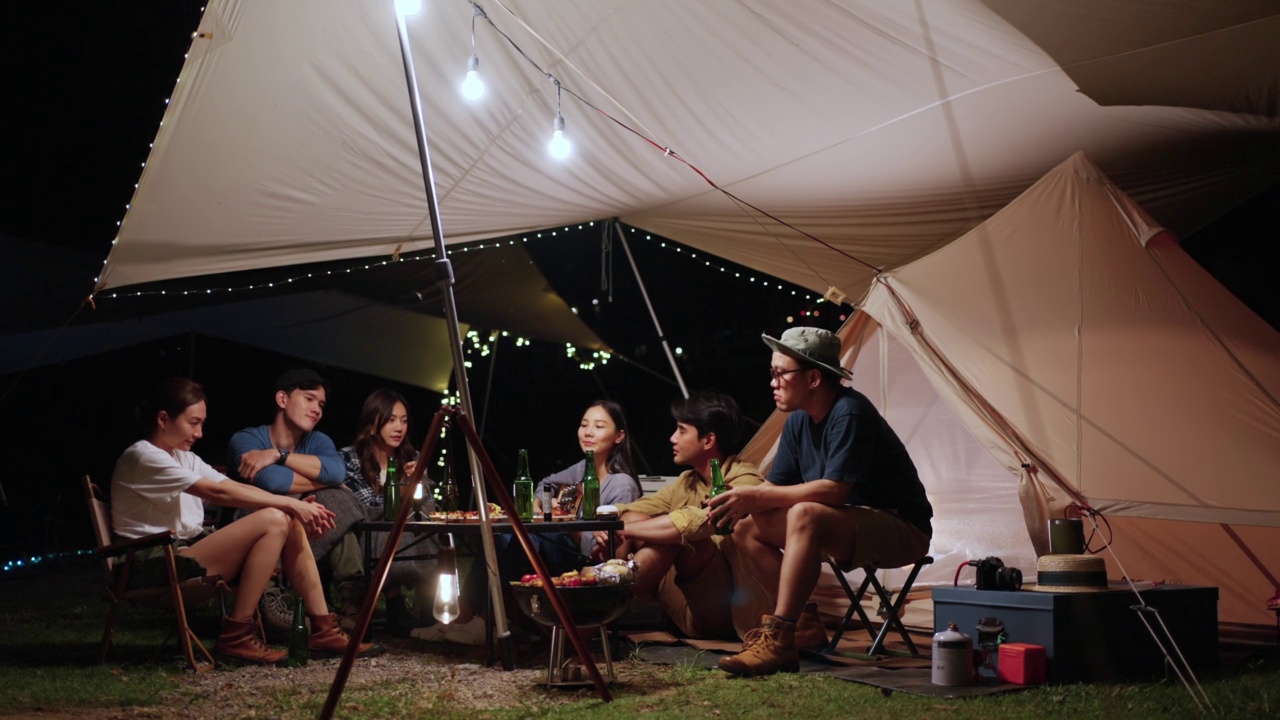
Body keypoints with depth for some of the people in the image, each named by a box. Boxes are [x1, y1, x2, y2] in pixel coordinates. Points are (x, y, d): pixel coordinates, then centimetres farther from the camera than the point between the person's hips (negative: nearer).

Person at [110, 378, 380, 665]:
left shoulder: (184, 457, 18)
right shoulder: (142, 457, -11)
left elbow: (236, 488, 6)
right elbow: (218, 493, -20)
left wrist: (295, 506, -11)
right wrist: (289, 503, -21)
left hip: (189, 553, 9)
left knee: (292, 523, -5)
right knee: (273, 520, -22)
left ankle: (323, 630, -6)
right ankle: (236, 637, -19)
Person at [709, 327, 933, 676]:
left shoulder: (849, 413, -21)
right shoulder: (799, 422, 5)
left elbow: (834, 490, -29)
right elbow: (775, 487, 5)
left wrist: (756, 497, -28)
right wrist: (740, 501, -17)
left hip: (901, 530, -9)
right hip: (849, 529, 9)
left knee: (805, 515, -35)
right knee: (747, 527, -4)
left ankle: (779, 639, -32)